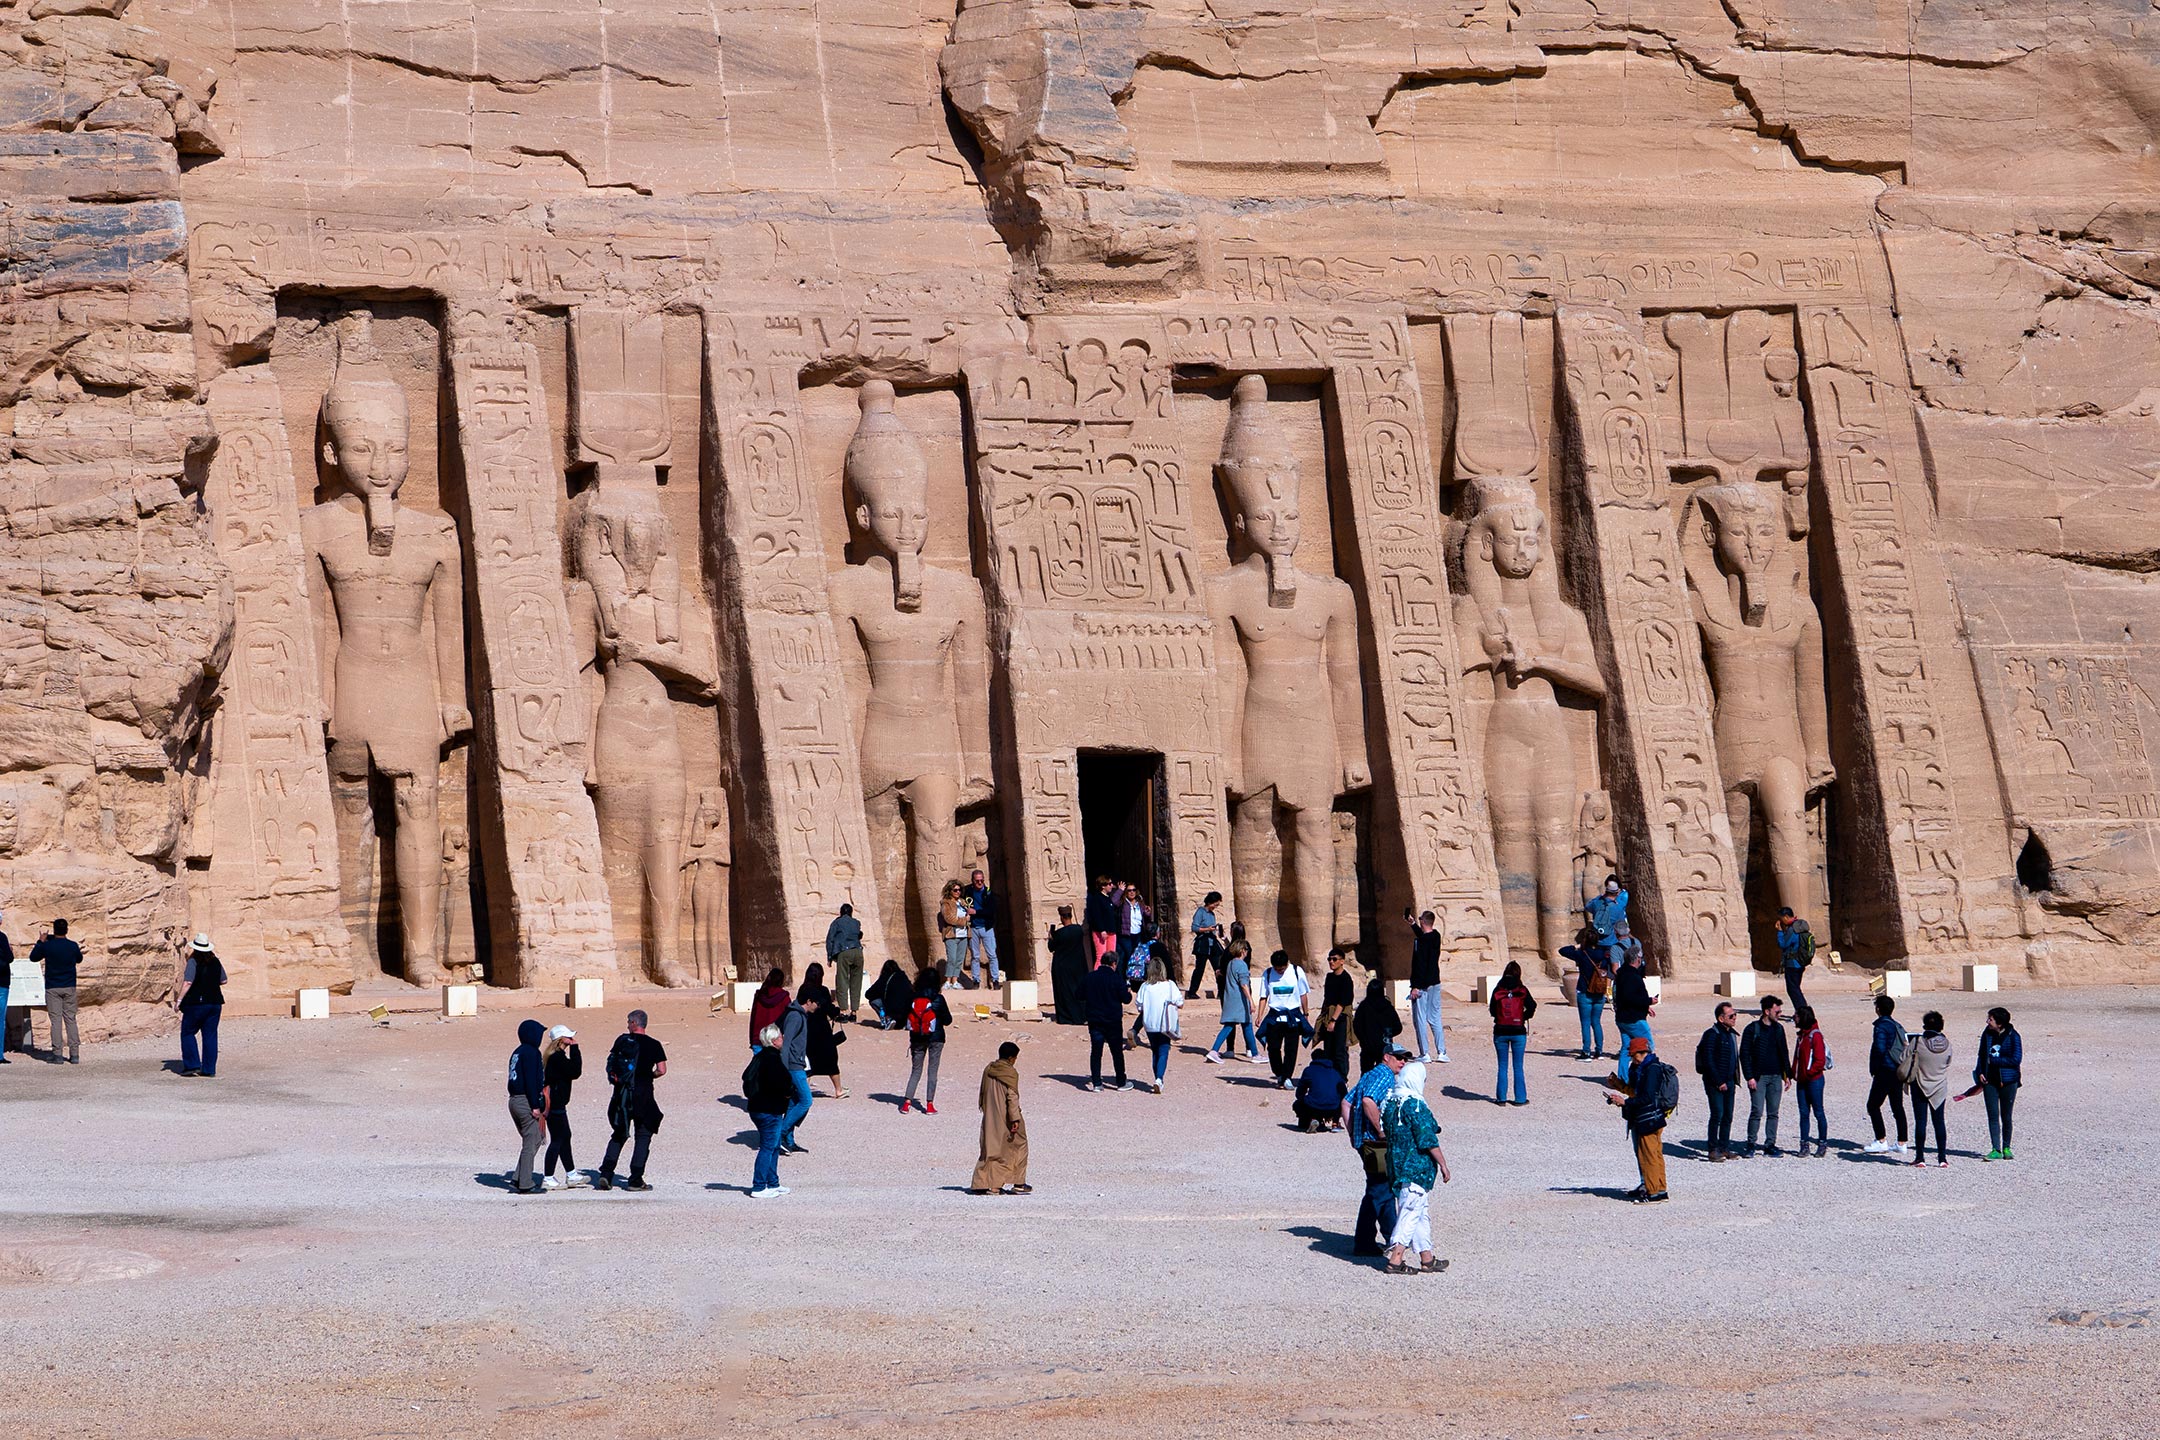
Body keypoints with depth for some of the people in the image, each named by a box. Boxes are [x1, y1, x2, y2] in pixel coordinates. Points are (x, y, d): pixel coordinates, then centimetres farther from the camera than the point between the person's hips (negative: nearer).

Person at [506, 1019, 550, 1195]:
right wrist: (535, 1106, -17)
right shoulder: (531, 1052, -12)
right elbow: (531, 1081, -18)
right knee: (531, 1143, -4)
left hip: (514, 1100, 9)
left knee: (533, 1140, 17)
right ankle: (525, 1185, -4)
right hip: (526, 1101, -9)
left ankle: (518, 1179, 13)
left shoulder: (517, 1053, 17)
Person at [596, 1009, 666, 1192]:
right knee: (643, 1137, 6)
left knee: (618, 1135, 15)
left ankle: (605, 1174, 3)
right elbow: (661, 1070, -9)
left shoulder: (622, 1040, 3)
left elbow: (610, 1063, 7)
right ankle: (635, 1180, 0)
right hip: (643, 1095, -3)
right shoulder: (654, 1045, -4)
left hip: (621, 1095, 3)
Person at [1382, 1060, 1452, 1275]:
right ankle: (1396, 1259, -6)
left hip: (1397, 1166, 9)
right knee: (1412, 1212, -4)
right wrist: (1443, 1164, -9)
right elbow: (1428, 1140, -17)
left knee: (1422, 1212, 16)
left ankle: (1427, 1258, 22)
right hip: (1417, 1168, -9)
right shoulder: (1415, 1106, -17)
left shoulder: (1390, 1103, 8)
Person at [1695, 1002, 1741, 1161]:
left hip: (1728, 1081, 8)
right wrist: (1719, 1082, -17)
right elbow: (1708, 1061, -16)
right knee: (1717, 1114, -10)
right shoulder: (1712, 1034, -12)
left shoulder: (1731, 1034, 14)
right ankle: (1713, 1150, -5)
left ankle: (1724, 1148, 16)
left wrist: (1734, 1080, 13)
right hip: (1714, 1082, -8)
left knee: (1728, 1116, 9)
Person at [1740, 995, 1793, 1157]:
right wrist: (1749, 1077, -12)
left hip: (1776, 1077, 5)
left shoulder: (1778, 1029, 11)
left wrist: (1787, 1075, 13)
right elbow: (1744, 1054, -6)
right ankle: (1751, 1144, 3)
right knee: (1757, 1111, -7)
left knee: (1773, 1113, 6)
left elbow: (1784, 1052, 18)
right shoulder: (1752, 1029, -6)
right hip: (1758, 1077, -5)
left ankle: (1770, 1145, 11)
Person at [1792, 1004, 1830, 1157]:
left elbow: (1820, 1061, -18)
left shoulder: (1815, 1035, -12)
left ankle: (1823, 1144, 6)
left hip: (1814, 1080, -8)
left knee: (1818, 1112, -1)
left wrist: (1808, 1073, -16)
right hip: (1802, 1081, 8)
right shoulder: (1801, 1035, 15)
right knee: (1804, 1113, 7)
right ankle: (1804, 1144, 9)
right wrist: (1795, 1073, 8)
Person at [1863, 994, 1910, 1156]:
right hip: (1899, 1072, 8)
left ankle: (1881, 1141, -4)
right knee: (1898, 1107, 10)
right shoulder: (1898, 1026, 14)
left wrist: (1873, 1068, -9)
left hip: (1885, 1071, -8)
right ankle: (1901, 1143, 9)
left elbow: (1879, 1048, -22)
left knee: (1873, 1105, 0)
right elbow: (1906, 1046, 14)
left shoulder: (1881, 1026, -11)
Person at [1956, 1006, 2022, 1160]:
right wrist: (1980, 1072, 1)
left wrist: (1993, 1060, -11)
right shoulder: (1987, 1034, 6)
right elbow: (1981, 1054, 16)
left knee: (2006, 1117, 5)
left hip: (2007, 1081, -3)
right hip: (1990, 1080, 4)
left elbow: (2016, 1060, -13)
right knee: (1993, 1116, -3)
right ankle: (1995, 1150, -3)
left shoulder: (2013, 1037, -8)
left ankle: (2006, 1148, 18)